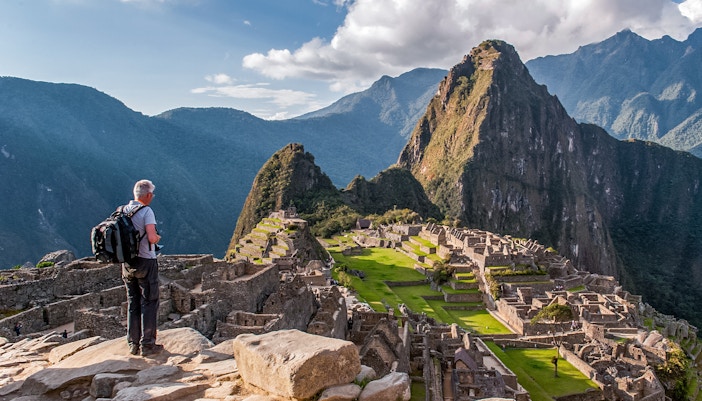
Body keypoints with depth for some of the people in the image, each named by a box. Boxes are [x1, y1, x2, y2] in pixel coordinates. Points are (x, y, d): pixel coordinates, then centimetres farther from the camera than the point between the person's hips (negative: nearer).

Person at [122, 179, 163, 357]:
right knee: (149, 303, 2)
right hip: (145, 261, -7)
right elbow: (152, 237, -23)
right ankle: (147, 345, 5)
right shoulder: (146, 211, -15)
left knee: (133, 304, 14)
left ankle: (133, 344, 20)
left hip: (127, 262, 7)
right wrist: (157, 237, -3)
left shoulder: (123, 210, 6)